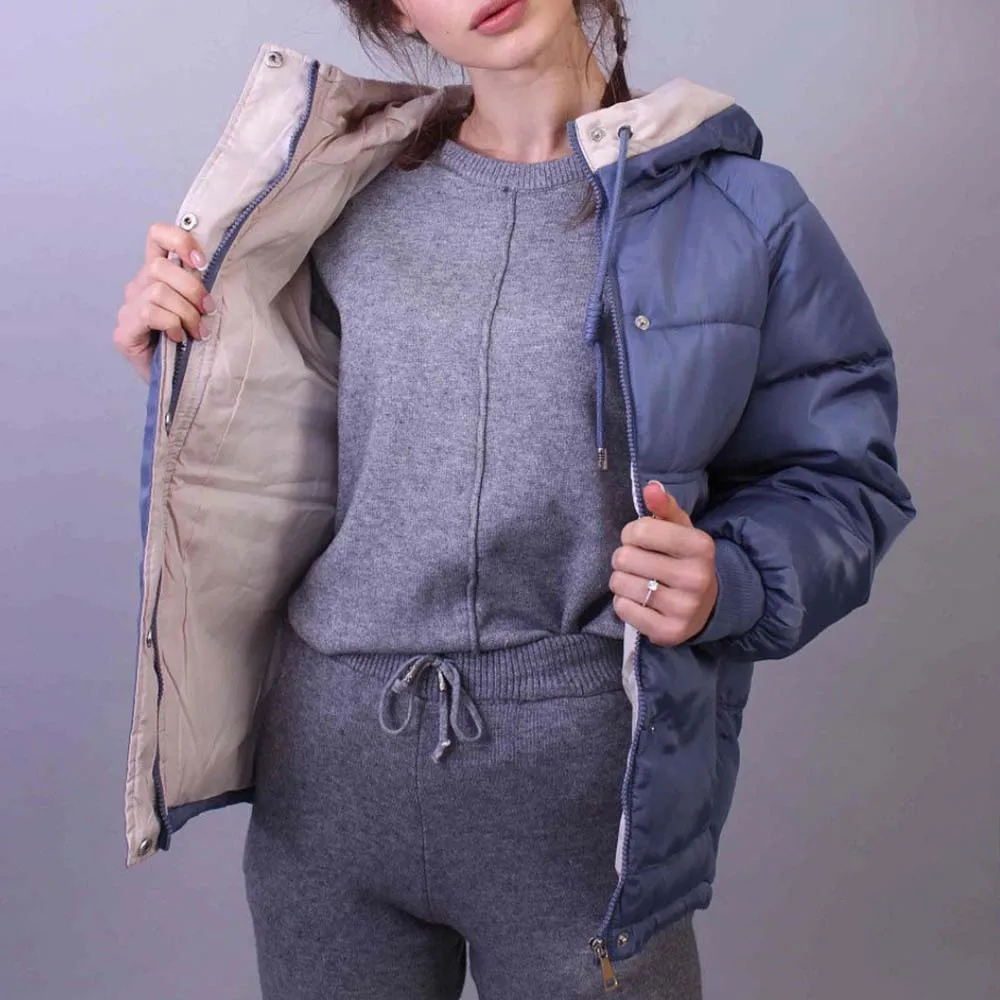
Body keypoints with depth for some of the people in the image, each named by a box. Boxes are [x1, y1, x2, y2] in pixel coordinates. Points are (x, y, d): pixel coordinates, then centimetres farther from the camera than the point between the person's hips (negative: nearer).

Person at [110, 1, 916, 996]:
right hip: (330, 764, 3)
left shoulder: (739, 211, -3)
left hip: (584, 768, -2)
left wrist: (729, 582, -15)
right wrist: (189, 376, -2)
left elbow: (840, 478, 3)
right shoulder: (353, 203, 5)